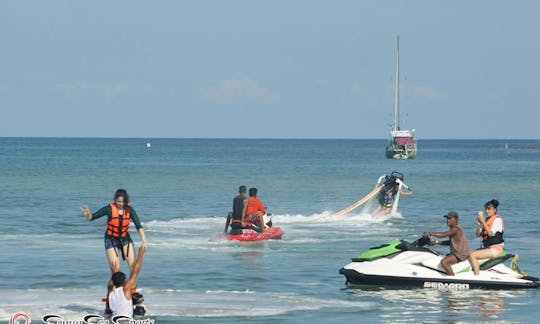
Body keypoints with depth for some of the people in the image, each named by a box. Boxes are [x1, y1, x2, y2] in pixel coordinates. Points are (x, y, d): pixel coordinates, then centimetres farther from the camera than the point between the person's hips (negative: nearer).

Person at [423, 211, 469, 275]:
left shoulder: (456, 229, -17)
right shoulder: (454, 229, 15)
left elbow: (443, 234, -27)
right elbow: (450, 242, 22)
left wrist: (430, 233, -23)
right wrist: (437, 242, 13)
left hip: (461, 255, -11)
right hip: (456, 253, 11)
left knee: (444, 262, -30)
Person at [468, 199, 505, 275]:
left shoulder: (497, 219, -8)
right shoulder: (486, 220, 16)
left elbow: (490, 233, -19)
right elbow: (478, 234, 12)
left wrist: (483, 222, -21)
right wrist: (479, 224, -5)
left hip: (496, 248, -9)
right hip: (487, 247, 9)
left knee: (472, 255, -23)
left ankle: (477, 277, -26)